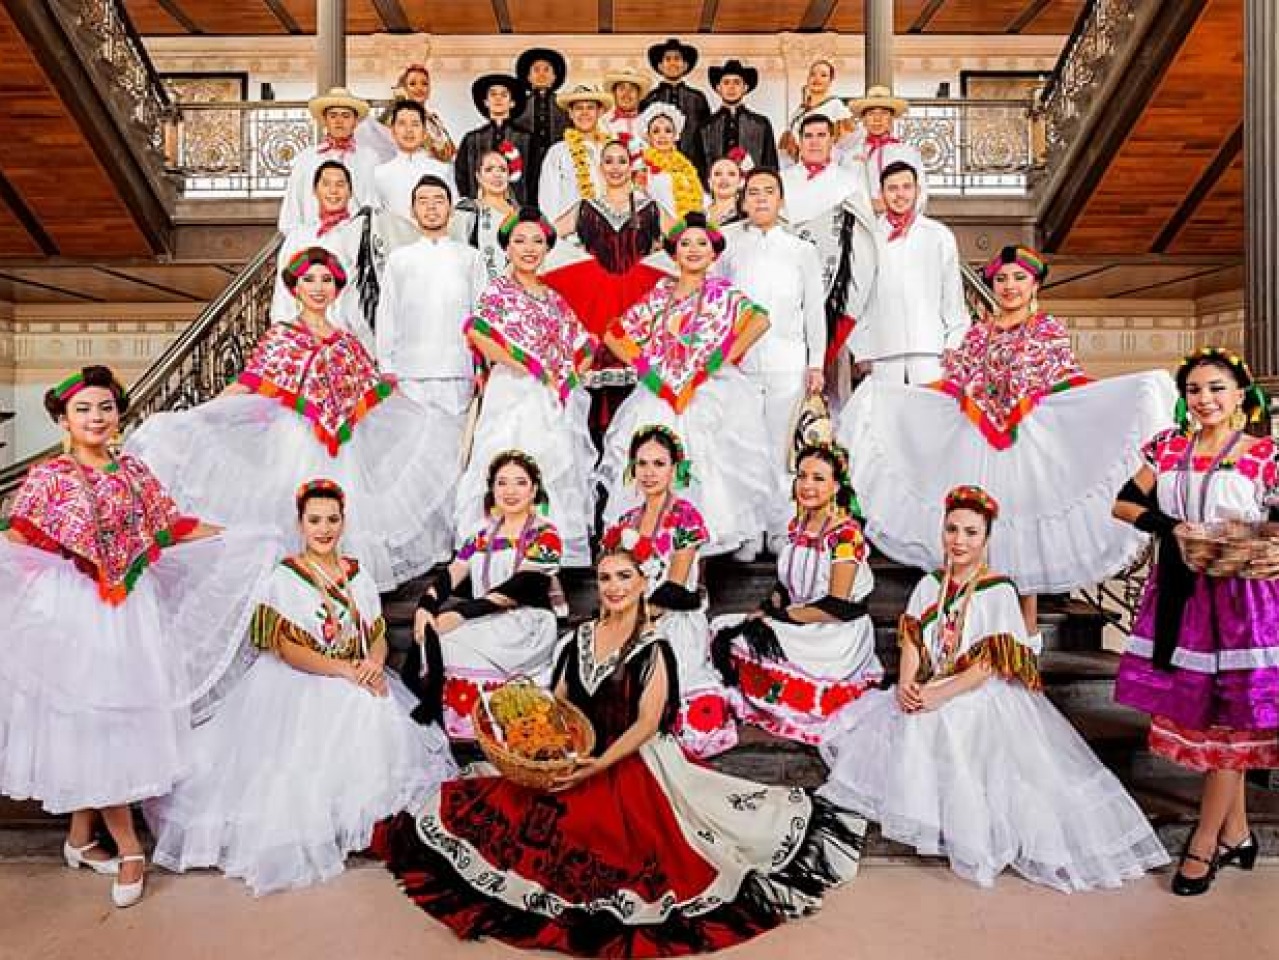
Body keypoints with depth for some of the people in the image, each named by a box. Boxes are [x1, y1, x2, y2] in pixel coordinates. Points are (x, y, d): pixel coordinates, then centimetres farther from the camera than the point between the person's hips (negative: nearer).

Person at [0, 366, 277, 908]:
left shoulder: (134, 472, 8)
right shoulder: (49, 476, -3)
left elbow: (176, 528, 10)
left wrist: (248, 539, 8)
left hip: (129, 610, 4)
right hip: (73, 611, -4)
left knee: (118, 717, 8)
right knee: (90, 720, 1)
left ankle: (81, 837, 25)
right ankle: (127, 845, 10)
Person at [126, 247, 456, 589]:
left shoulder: (347, 343, 13)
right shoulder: (280, 336, 5)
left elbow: (380, 397, 15)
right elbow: (244, 386, -1)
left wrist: (429, 423, 13)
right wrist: (188, 417, -9)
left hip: (337, 453, 3)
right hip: (292, 447, -2)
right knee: (287, 520, -7)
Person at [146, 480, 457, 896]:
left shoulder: (358, 575, 10)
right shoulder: (284, 578, -5)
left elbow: (378, 635, 9)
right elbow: (287, 649, -13)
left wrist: (374, 663, -15)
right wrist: (345, 669, -24)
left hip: (358, 681, 5)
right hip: (299, 685, -5)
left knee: (389, 729, -18)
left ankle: (368, 811, -2)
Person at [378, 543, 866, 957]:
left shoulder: (652, 647, -6)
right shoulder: (581, 636, 9)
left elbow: (646, 724, -12)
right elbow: (556, 702, 14)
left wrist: (601, 765, -22)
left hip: (633, 765, -4)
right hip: (575, 761, 5)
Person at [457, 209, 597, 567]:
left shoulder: (554, 298, 18)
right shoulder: (498, 290, 2)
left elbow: (583, 349, 24)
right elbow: (480, 335, -17)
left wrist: (567, 379, 4)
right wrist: (536, 371, -16)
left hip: (555, 403, 6)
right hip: (515, 398, -6)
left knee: (560, 472, 4)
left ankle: (566, 556, 10)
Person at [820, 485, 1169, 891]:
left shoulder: (999, 592, -8)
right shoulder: (929, 585, 10)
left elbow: (989, 664, -15)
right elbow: (912, 642, 4)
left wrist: (940, 695, -24)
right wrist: (906, 685, -15)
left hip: (982, 700, -6)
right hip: (926, 696, 6)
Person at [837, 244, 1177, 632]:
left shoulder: (1050, 330, 6)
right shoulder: (978, 332, 14)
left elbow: (1070, 384, 0)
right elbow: (952, 386, 12)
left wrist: (1141, 388, -11)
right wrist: (884, 393, 7)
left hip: (1028, 444, -3)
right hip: (978, 446, 3)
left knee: (1023, 524, -2)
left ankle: (1027, 631, 8)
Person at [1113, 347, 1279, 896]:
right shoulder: (1168, 448, 8)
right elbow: (1124, 504, 6)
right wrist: (1168, 524, -9)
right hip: (1179, 593, 4)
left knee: (1227, 719, 0)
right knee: (1196, 716, 10)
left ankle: (1204, 844, 12)